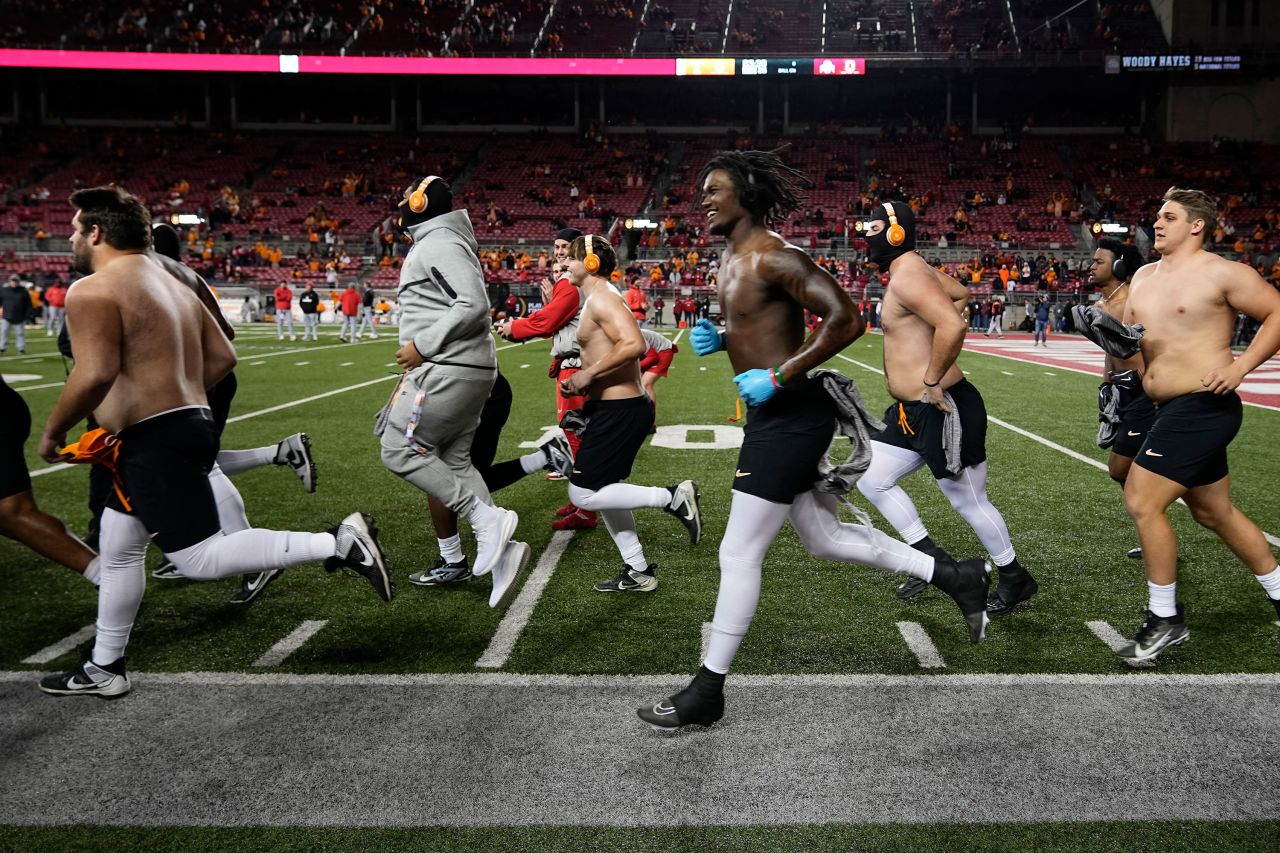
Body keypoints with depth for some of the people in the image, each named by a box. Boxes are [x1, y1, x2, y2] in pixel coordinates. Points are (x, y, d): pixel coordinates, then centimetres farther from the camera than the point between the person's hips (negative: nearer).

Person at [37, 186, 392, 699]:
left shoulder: (92, 291, -12)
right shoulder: (171, 285, 16)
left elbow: (95, 374, -24)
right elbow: (222, 357, 16)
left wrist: (54, 431, -9)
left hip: (157, 442, -10)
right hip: (189, 424, 10)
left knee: (200, 559, -8)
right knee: (117, 548, 21)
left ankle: (338, 544, -16)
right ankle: (104, 670, 32)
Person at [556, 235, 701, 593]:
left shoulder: (601, 299, -15)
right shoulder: (600, 299, 17)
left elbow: (634, 345, -29)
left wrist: (589, 373, -23)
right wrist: (583, 382, 14)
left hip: (618, 412, -10)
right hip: (621, 407, 10)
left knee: (582, 494, -7)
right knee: (603, 489, 16)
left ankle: (672, 497, -5)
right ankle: (638, 572, 23)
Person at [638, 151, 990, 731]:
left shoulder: (772, 257, -17)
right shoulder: (730, 259, 13)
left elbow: (844, 319, -23)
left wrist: (779, 377, -23)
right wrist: (718, 340, 6)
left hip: (789, 416, -11)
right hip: (776, 416, 11)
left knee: (738, 554, -4)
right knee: (825, 539, 19)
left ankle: (707, 693, 8)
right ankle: (953, 576, 29)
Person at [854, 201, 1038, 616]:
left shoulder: (907, 276, -19)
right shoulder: (912, 269, 12)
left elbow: (953, 327, -33)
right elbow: (961, 295, 27)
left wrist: (932, 381, -23)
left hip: (942, 410, -11)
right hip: (912, 411, 11)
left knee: (969, 502, 4)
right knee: (871, 480, 12)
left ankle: (1016, 580, 23)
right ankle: (930, 558, 21)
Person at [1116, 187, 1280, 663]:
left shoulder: (1220, 273, -10)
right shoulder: (1144, 276, 13)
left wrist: (1241, 366, -16)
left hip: (1202, 407, -9)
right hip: (1171, 410, 9)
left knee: (1141, 503, -13)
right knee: (1214, 513, 19)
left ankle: (1165, 620, 1)